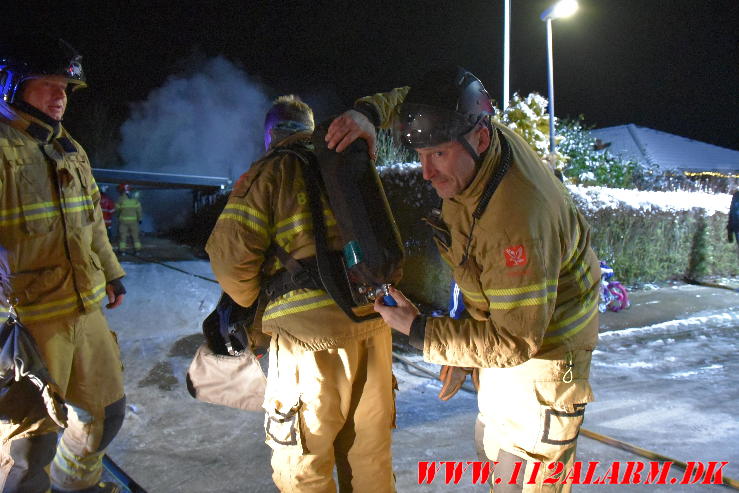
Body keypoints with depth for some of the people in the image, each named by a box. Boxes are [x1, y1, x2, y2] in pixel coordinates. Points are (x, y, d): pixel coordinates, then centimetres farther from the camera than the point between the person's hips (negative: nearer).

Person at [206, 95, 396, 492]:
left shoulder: (269, 172, 1)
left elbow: (230, 254, -7)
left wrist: (251, 302, 10)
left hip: (310, 330, -5)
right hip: (373, 323, 5)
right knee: (370, 457, 19)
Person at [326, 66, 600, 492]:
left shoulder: (517, 222, -41)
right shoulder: (472, 142, -15)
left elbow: (514, 341, -33)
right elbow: (407, 99, 6)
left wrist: (420, 331, -30)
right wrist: (370, 112, -14)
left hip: (545, 343, -9)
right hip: (499, 325, 9)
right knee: (493, 457, 25)